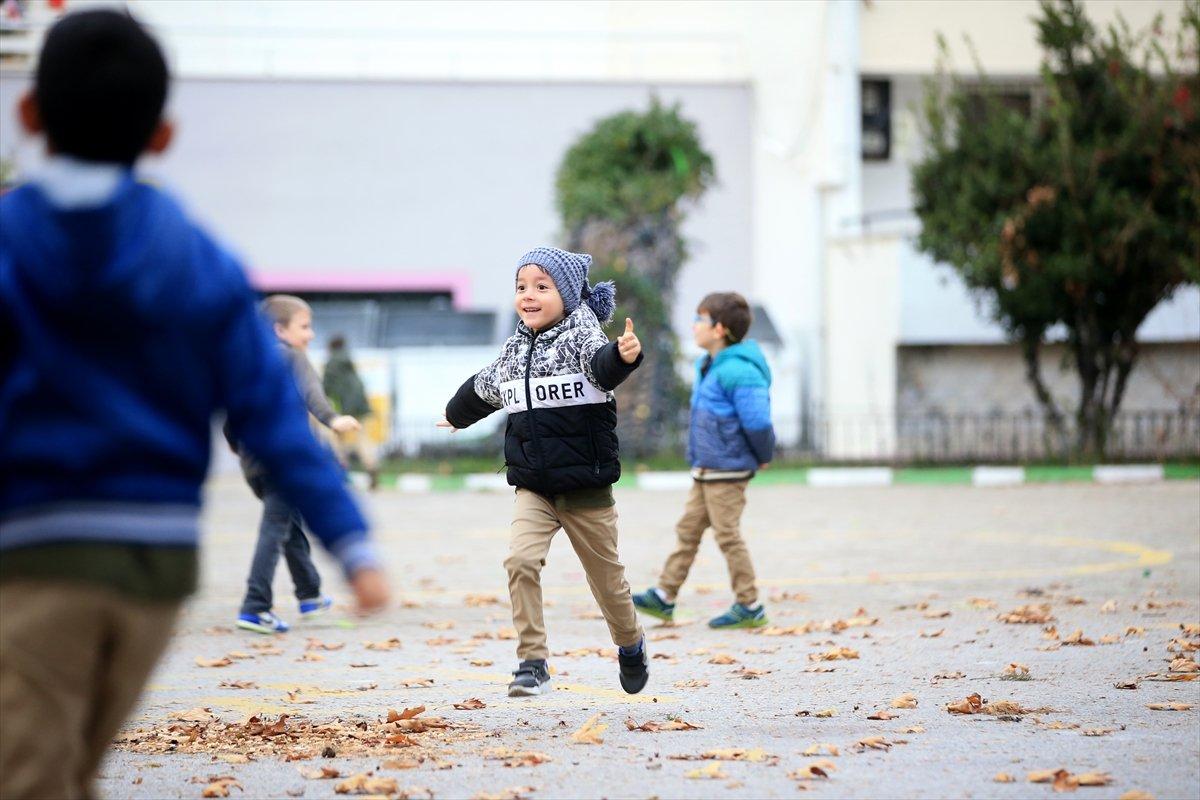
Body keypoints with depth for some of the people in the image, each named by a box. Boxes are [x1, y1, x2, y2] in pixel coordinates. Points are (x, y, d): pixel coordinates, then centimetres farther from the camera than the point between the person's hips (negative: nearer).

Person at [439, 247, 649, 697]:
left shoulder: (580, 337, -11)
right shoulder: (515, 349, 6)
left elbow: (602, 365, -35)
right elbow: (483, 389, 28)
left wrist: (623, 355, -59)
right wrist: (457, 416, 46)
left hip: (587, 486, -4)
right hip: (533, 486, 4)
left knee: (606, 575, 10)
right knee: (521, 560, -19)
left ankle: (630, 646, 38)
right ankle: (533, 662, -14)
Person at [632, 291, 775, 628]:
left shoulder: (737, 371, -22)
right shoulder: (708, 366, 12)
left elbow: (757, 421, -24)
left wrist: (763, 456, -9)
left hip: (727, 471, -10)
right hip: (706, 469, 10)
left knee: (727, 535, -4)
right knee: (688, 529, 11)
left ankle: (749, 607, 5)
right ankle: (664, 596, 16)